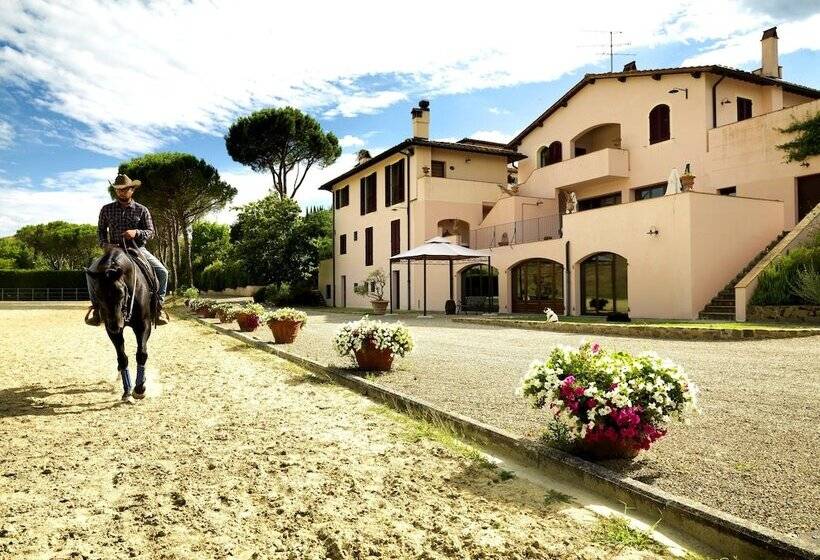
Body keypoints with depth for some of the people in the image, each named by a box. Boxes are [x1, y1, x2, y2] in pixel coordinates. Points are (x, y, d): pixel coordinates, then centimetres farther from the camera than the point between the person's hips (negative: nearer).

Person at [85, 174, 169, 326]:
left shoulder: (141, 210, 3)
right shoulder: (106, 209, 7)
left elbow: (151, 232, 0)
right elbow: (101, 230, 16)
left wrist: (136, 232, -19)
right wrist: (104, 244, -2)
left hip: (138, 248, -1)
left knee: (162, 272, -22)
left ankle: (158, 305, -6)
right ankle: (96, 308, -3)